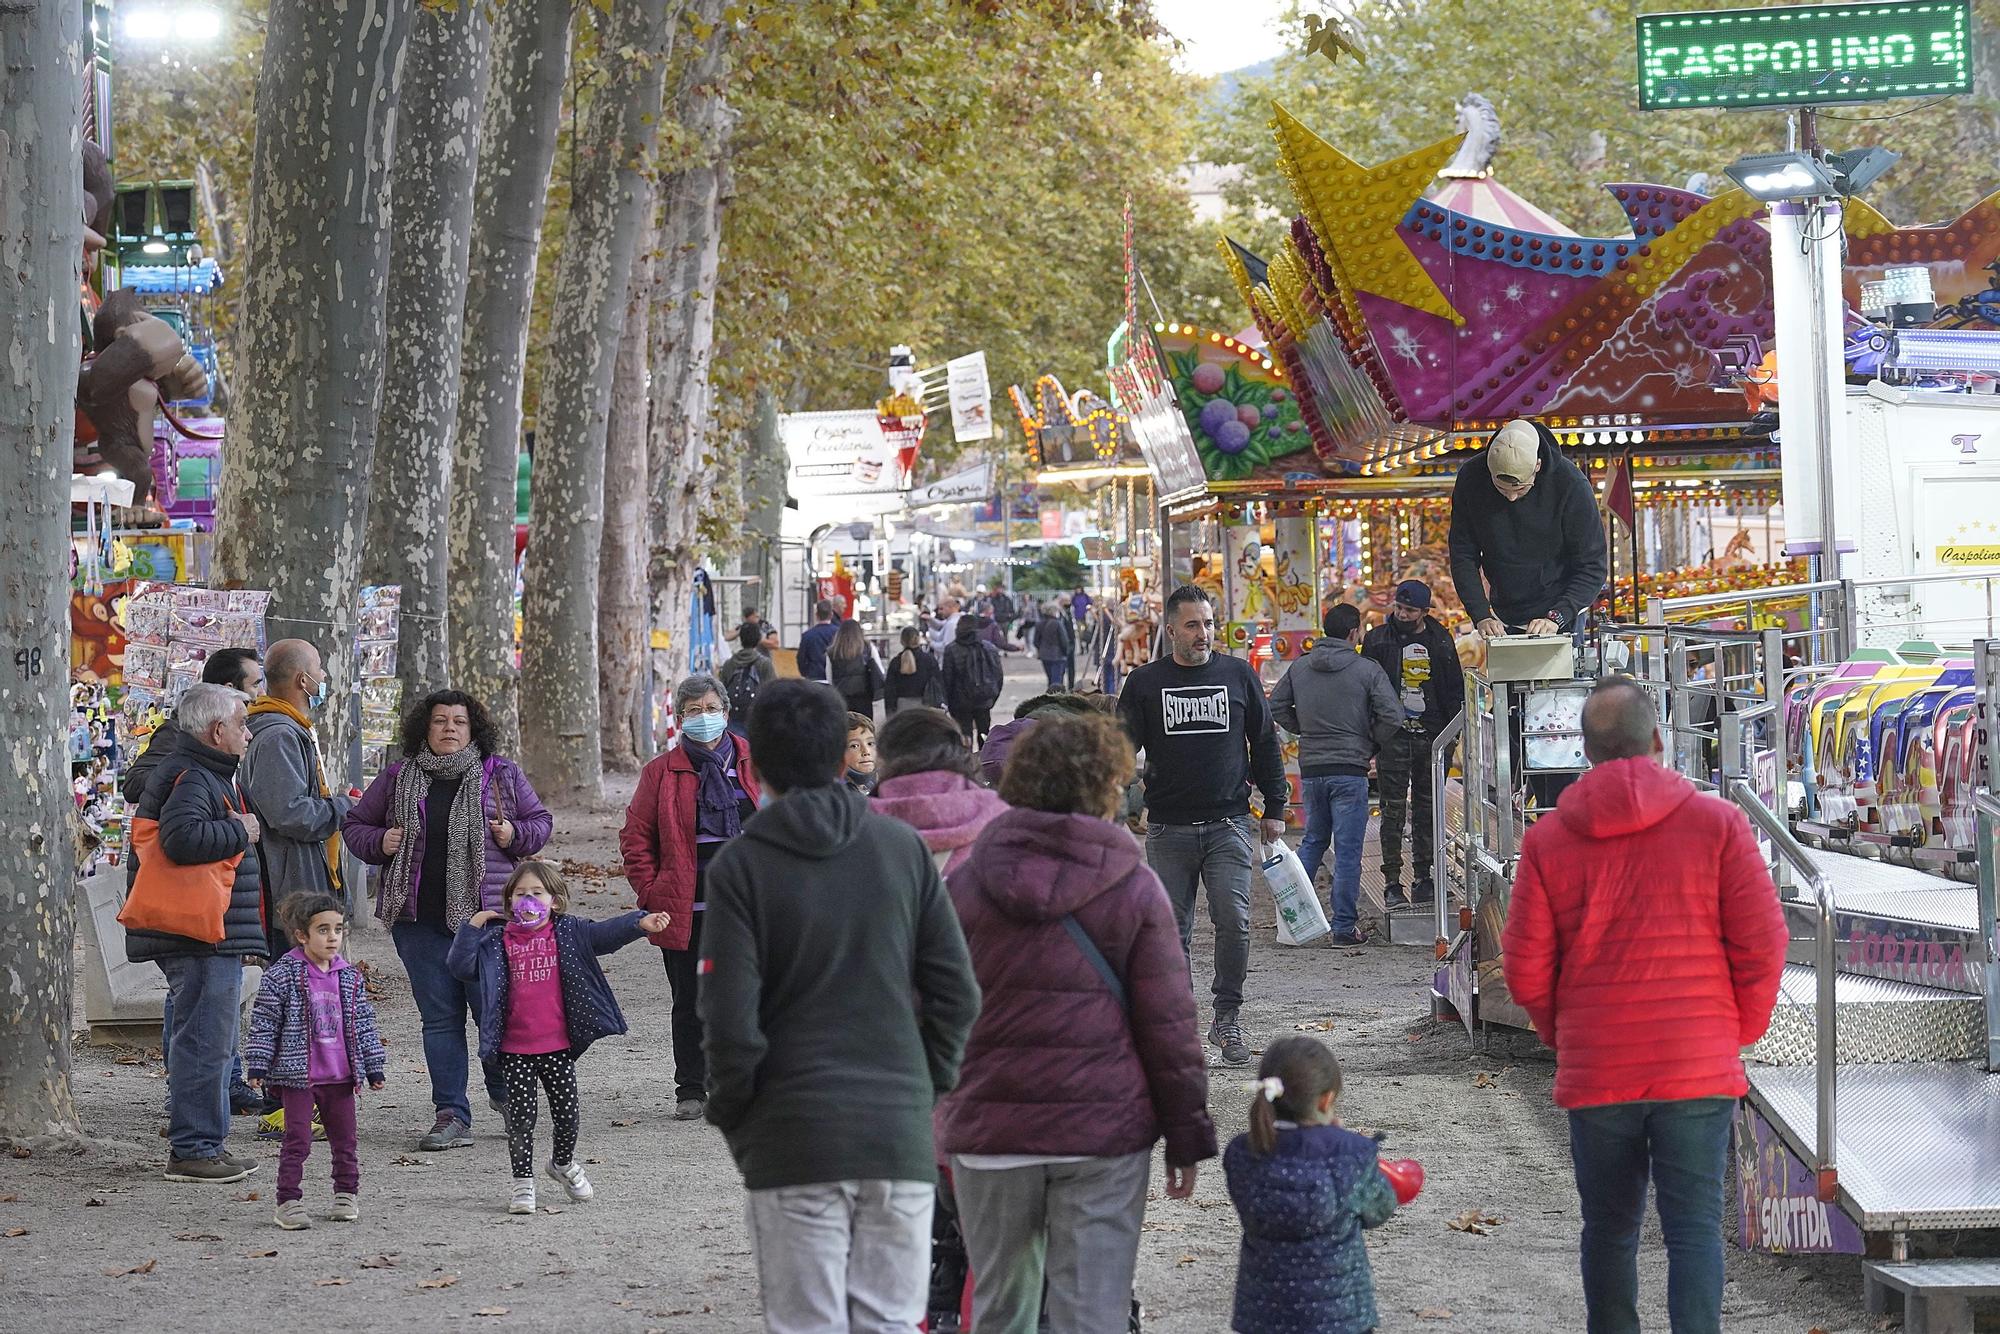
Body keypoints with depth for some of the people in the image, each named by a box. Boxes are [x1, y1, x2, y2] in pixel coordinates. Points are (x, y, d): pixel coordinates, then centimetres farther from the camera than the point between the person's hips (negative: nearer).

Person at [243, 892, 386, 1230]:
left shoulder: (350, 977, 5)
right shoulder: (282, 974, -8)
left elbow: (364, 1024, 12)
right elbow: (264, 1022, -6)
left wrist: (374, 1067, 11)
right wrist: (258, 1065, -10)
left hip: (340, 1076, 5)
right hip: (298, 1075, -4)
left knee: (345, 1139, 12)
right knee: (297, 1141, -4)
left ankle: (346, 1193, 26)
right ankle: (289, 1201, 0)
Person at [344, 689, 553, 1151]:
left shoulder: (501, 774, 6)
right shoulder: (397, 778, 9)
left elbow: (541, 821, 15)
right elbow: (354, 824, 18)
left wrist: (515, 834, -5)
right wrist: (379, 843, -2)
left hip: (485, 913, -2)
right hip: (419, 919, 2)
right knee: (440, 1018, 3)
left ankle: (506, 1096, 22)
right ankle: (451, 1116, 7)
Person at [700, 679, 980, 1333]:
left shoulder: (740, 865, -5)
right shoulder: (903, 846, 4)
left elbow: (730, 1017, -10)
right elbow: (957, 990, 3)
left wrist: (732, 1117, 4)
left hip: (794, 1139, -3)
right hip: (900, 1133, 3)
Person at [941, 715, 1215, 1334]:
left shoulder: (967, 883, 3)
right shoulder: (1133, 887, -3)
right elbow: (1169, 1021, -2)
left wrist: (945, 1118, 15)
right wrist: (1188, 1133, 5)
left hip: (989, 1126, 2)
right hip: (1106, 1129, -2)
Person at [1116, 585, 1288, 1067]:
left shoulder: (1239, 675, 7)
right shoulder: (1145, 683, 5)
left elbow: (1265, 743, 14)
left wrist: (1275, 809, 12)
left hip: (1229, 824, 0)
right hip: (1169, 829, 0)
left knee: (1234, 922, -11)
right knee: (1172, 931, 4)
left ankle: (1227, 1017, 1)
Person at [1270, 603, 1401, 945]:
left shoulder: (1299, 668, 6)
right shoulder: (1366, 670, -7)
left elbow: (1276, 706, 10)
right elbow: (1392, 715, -11)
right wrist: (1370, 745, 5)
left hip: (1310, 769, 4)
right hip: (1349, 770, -4)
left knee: (1313, 840, 21)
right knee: (1348, 850, 1)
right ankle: (1344, 927, 2)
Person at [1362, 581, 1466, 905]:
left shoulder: (1440, 641, 8)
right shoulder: (1378, 640, 2)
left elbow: (1455, 691, 14)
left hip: (1431, 737, 2)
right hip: (1393, 738, -2)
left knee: (1427, 809, 6)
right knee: (1393, 810, -3)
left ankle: (1423, 876, 11)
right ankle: (1392, 881, -1)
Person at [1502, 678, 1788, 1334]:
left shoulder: (1547, 840, 1)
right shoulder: (1717, 823, -3)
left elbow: (1524, 966, 0)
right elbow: (1761, 944, -4)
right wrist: (1739, 1031, 11)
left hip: (1594, 1074, 2)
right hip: (1698, 1069, -1)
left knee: (1609, 1229, 14)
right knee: (1694, 1229, -1)